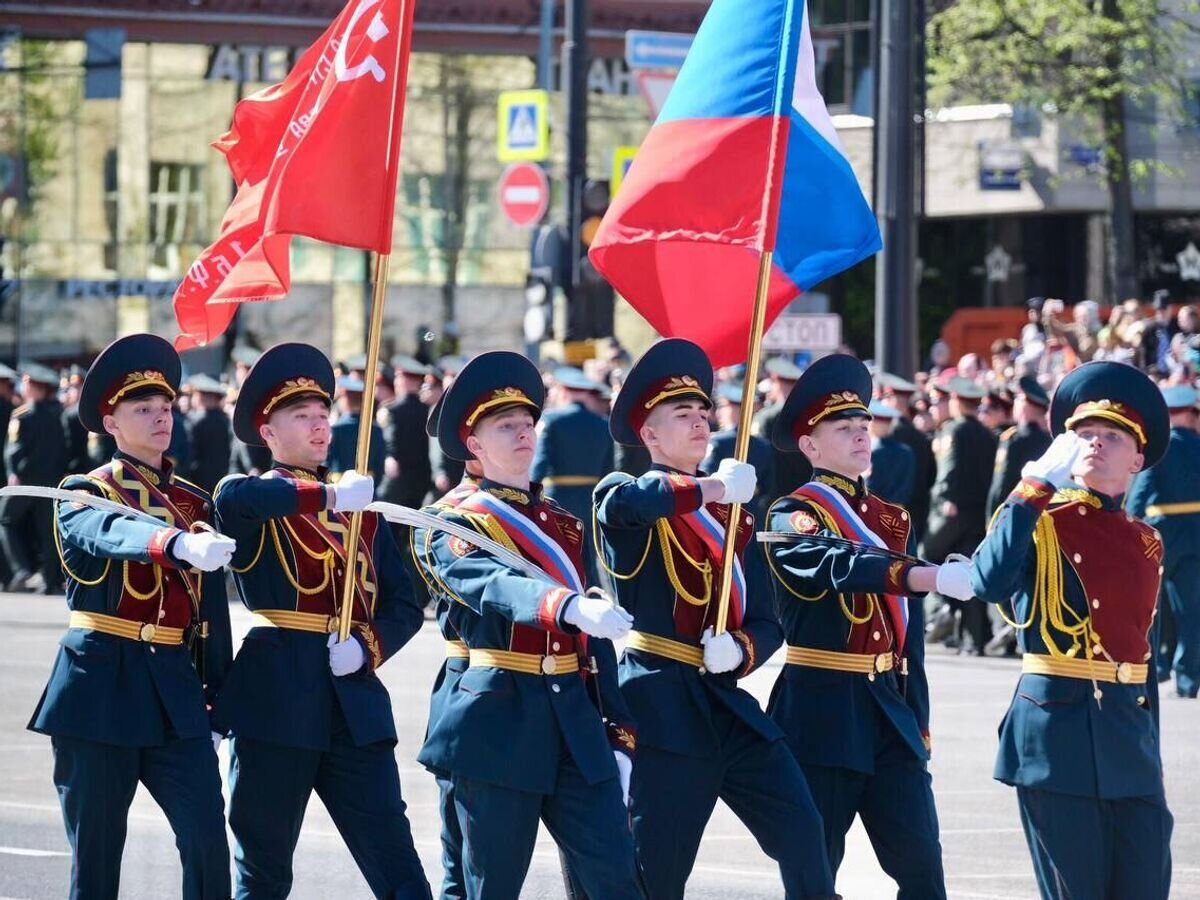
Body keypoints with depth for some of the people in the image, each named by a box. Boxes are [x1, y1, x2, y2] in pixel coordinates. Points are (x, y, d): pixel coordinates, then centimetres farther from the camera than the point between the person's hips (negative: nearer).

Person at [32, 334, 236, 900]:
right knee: (96, 852, 1)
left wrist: (216, 706, 12)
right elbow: (111, 534, -26)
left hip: (176, 690, 4)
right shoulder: (85, 495, -1)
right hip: (101, 686, -3)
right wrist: (181, 543, -46)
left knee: (207, 840, -9)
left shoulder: (196, 503, 13)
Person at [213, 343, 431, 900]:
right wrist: (327, 495, -25)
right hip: (276, 701, -3)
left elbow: (404, 604, 12)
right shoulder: (257, 502, 2)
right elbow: (231, 498, -25)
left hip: (355, 705, 3)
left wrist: (368, 646, -8)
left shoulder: (362, 510, 16)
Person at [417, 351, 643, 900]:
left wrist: (618, 730, 12)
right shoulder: (457, 526, -3)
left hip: (576, 725, 5)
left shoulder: (565, 525, 16)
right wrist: (572, 606, -44)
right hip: (500, 725, -5)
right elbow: (496, 587, -25)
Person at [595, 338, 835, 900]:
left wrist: (739, 649, -11)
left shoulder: (733, 517, 16)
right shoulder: (632, 503, -3)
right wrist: (715, 488, -23)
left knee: (801, 830, -5)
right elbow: (620, 503, -31)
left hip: (728, 701, 6)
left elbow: (765, 622, 12)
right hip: (664, 706, -6)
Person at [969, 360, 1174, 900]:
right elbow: (989, 583, -23)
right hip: (1057, 732, -5)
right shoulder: (1039, 522, -2)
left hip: (1129, 733, 5)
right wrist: (1036, 485, -22)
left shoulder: (1144, 543, 14)